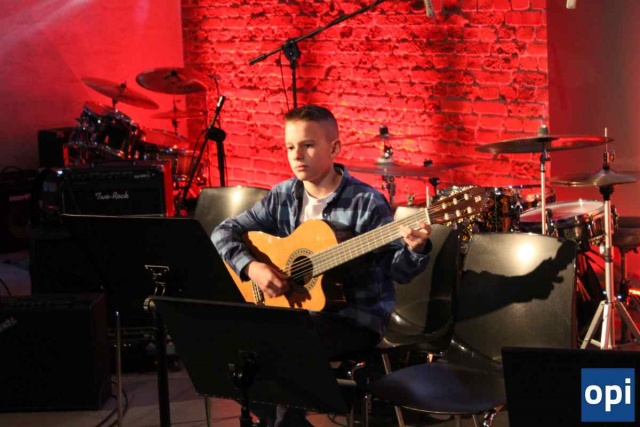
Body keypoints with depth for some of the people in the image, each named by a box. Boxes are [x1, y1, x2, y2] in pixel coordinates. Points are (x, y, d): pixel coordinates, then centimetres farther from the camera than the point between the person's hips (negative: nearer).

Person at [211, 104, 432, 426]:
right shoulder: (283, 196, 2)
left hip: (356, 318, -6)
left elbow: (398, 270, -15)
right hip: (299, 310, 6)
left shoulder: (366, 203, -14)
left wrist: (414, 249, -37)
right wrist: (252, 267, -14)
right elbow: (224, 232, 4)